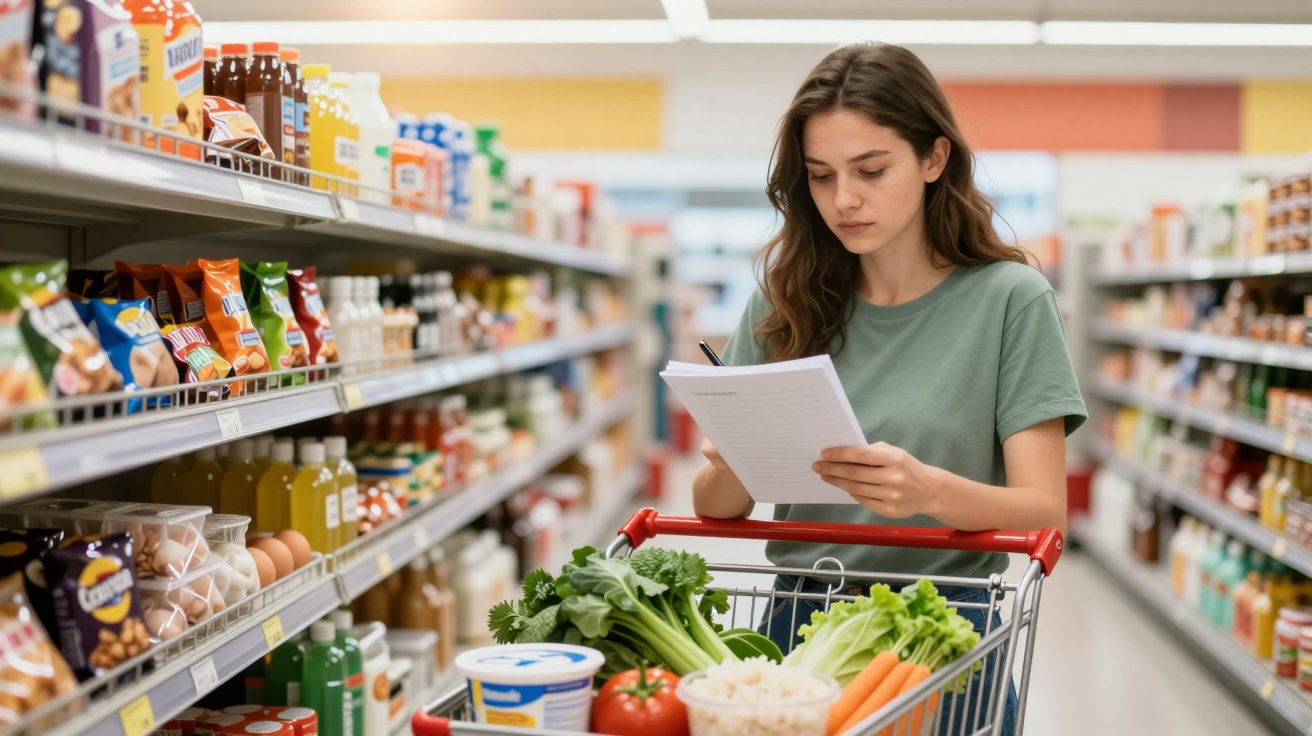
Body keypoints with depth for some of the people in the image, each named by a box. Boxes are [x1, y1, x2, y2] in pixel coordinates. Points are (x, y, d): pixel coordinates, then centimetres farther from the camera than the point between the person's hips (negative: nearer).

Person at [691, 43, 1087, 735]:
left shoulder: (1009, 299, -7)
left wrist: (931, 491, -29)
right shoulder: (785, 303, 1)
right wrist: (733, 470, -21)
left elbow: (1043, 511, -10)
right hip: (798, 619, 2)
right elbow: (714, 508, 2)